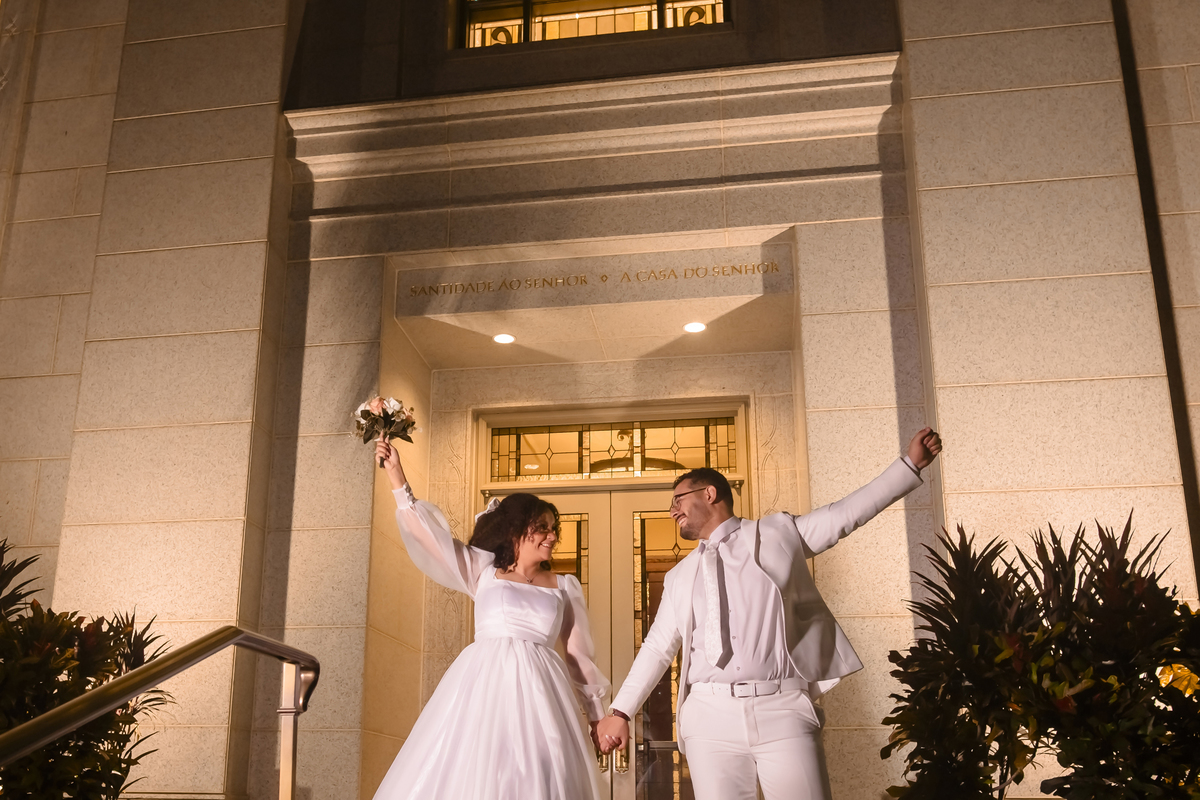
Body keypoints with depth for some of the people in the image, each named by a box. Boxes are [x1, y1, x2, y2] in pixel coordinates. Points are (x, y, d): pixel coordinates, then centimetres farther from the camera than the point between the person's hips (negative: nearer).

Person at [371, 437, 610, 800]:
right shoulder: (482, 571, 12)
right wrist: (396, 476, 3)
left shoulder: (564, 586, 16)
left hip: (539, 690, 1)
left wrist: (597, 714, 13)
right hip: (484, 684, -1)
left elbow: (579, 654, 17)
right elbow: (426, 533, 8)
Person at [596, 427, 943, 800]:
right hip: (710, 714, 3)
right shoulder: (679, 576, 20)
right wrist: (620, 712, 17)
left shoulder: (778, 532, 12)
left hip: (783, 709, -2)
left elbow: (848, 511, 10)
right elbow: (657, 647, 21)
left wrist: (910, 464, 7)